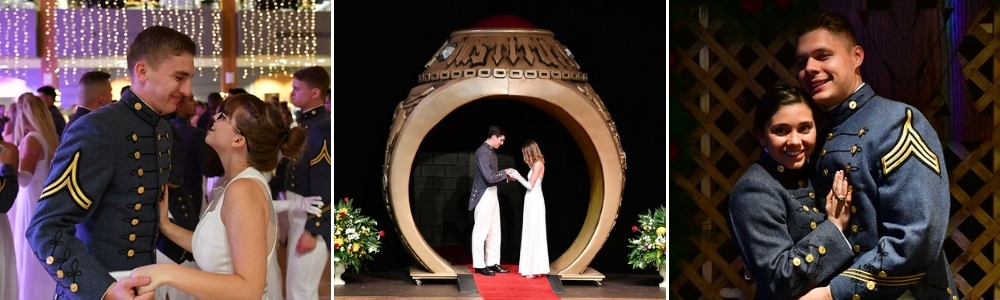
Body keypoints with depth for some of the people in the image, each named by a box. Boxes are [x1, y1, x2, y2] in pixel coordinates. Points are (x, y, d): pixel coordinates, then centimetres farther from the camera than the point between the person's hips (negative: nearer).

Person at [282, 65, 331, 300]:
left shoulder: (323, 127, -18)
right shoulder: (304, 122, 11)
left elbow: (324, 184, -20)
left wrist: (312, 230, -20)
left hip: (313, 217, -9)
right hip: (297, 212, 9)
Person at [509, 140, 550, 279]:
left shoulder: (538, 164, -13)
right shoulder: (536, 164, 13)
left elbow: (530, 185, -15)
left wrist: (517, 176, -6)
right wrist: (517, 177, 12)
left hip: (534, 201, -9)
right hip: (532, 201, 9)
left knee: (534, 233, -6)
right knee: (531, 233, 10)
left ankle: (535, 269, -3)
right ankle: (532, 267, 14)